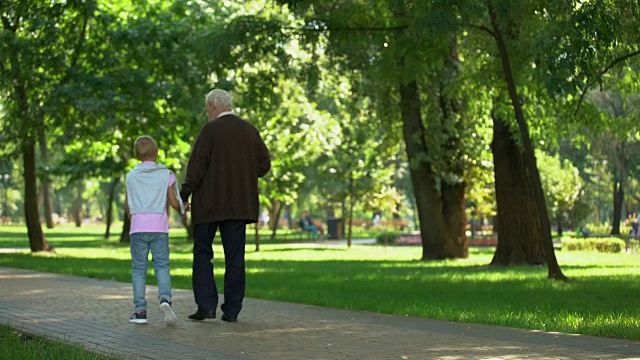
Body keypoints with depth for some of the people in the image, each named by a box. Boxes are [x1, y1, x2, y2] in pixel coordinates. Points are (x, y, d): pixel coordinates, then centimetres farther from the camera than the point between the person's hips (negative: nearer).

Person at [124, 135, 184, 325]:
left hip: (138, 228, 1)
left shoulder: (131, 176, 7)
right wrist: (182, 209, 23)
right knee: (162, 265, 3)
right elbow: (174, 202, 2)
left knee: (139, 268, 4)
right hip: (159, 227, 0)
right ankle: (165, 297, -22)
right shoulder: (166, 175, 3)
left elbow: (128, 205, 11)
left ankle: (140, 310, 1)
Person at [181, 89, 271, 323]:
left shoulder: (210, 130, -9)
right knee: (235, 257, 6)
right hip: (240, 204, 4)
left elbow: (197, 166, -13)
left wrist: (184, 194, -6)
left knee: (202, 253, 6)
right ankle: (231, 310, 5)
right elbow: (264, 164, 8)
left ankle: (206, 305, -2)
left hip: (209, 203, -4)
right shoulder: (250, 130, 6)